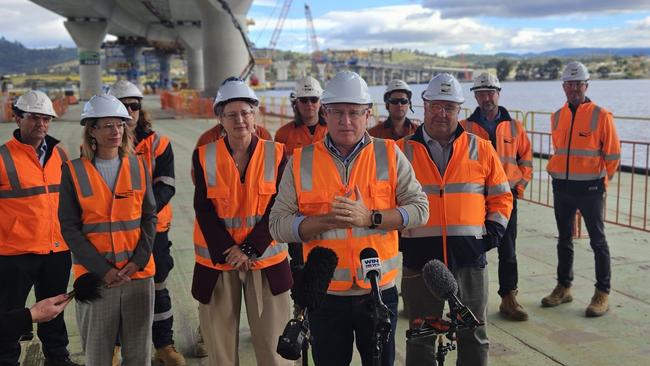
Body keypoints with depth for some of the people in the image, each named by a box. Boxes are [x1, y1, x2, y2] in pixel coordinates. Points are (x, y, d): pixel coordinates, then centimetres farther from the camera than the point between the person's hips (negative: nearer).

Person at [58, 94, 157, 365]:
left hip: (139, 272, 2)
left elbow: (149, 218, 6)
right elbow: (70, 227, -5)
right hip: (95, 275, -2)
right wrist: (102, 269, -12)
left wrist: (138, 261, -8)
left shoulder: (138, 166, 5)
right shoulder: (74, 171, -3)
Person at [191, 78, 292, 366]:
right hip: (217, 261, 1)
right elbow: (204, 210, -4)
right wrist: (228, 251, -13)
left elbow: (277, 209, -5)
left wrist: (249, 249, -14)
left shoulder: (276, 154, -1)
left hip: (266, 260, 0)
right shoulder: (204, 156, 0)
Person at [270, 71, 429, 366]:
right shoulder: (301, 161, -2)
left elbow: (419, 208, -5)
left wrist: (370, 217, -19)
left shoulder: (389, 154, -1)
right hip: (326, 295, 0)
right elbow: (278, 224, -6)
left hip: (380, 290, 0)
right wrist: (329, 220, -20)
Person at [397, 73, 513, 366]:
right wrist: (396, 236, 1)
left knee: (473, 334, 11)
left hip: (469, 255, 1)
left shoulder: (481, 149, 6)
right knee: (421, 335, 11)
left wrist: (493, 231, 1)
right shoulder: (402, 151, 4)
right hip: (419, 255, -1)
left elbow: (501, 196, 12)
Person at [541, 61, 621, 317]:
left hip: (590, 187, -5)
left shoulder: (601, 115, -7)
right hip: (561, 187, 5)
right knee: (564, 239, 14)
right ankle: (563, 288, 25)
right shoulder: (557, 117, 9)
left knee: (597, 240, 2)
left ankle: (603, 294, 9)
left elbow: (613, 154, -3)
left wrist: (603, 179, -1)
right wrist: (554, 170, 12)